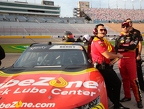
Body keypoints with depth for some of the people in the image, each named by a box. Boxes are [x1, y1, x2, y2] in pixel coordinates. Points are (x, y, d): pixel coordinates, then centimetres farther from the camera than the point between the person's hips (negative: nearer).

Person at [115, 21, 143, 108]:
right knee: (125, 79, 10)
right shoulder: (119, 38, 14)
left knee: (133, 79, -8)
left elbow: (133, 46, -15)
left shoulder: (134, 36, 3)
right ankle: (127, 96, 22)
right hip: (121, 60, 4)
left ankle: (138, 99, -2)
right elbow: (116, 49, 3)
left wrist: (122, 46, -11)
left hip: (130, 59, -4)